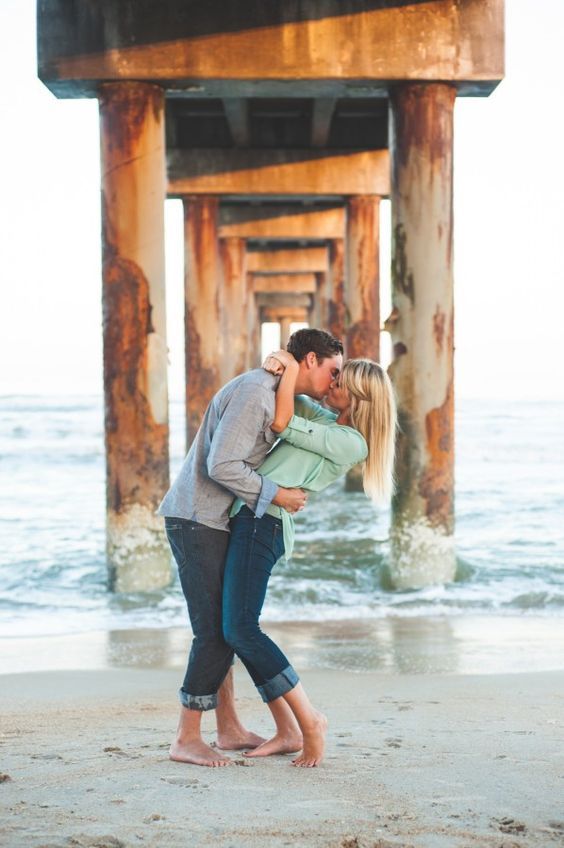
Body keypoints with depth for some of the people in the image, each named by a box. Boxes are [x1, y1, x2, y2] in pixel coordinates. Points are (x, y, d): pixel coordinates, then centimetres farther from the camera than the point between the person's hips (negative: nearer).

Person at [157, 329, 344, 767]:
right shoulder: (253, 394, -20)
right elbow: (221, 466, -26)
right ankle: (187, 739, -1)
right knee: (216, 631, -8)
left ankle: (230, 727, 22)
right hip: (196, 520, -10)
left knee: (222, 626, 14)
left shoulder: (271, 392, 13)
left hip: (212, 521, 10)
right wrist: (277, 496, -17)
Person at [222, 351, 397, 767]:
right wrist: (279, 366, 8)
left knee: (241, 629, -16)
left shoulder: (351, 443, -11)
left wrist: (291, 368, -4)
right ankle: (287, 731, 10)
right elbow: (290, 397, 30)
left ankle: (309, 720, -9)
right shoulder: (327, 420, 15)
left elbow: (281, 423, -13)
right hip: (250, 518, 10)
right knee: (238, 629, 7)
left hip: (263, 523, -10)